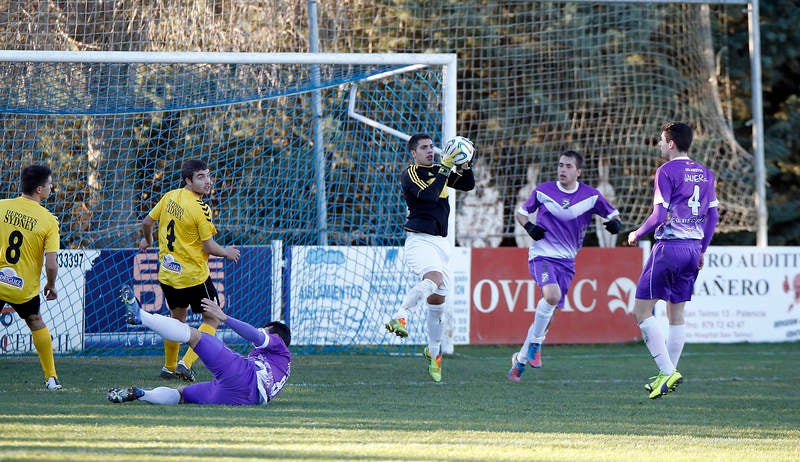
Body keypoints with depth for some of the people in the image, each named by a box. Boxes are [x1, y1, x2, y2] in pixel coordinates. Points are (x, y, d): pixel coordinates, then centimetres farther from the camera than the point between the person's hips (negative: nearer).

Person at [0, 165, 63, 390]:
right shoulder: (48, 221, -10)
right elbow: (51, 265, -14)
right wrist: (51, 286, 6)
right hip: (25, 288, 0)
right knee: (36, 323, 25)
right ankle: (51, 378, 28)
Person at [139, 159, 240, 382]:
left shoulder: (170, 197, 0)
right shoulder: (201, 209, -20)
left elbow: (147, 222, 8)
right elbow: (209, 247, -17)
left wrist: (147, 240, 29)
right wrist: (227, 252, 2)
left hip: (167, 272, 7)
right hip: (194, 276, -7)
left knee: (178, 317, 25)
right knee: (212, 319, 8)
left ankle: (169, 367, 32)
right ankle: (186, 363, -4)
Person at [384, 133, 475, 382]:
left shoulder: (439, 170, 15)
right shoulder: (410, 175, -6)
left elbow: (468, 185, 14)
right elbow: (429, 194, -22)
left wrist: (464, 167, -5)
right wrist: (445, 166, -19)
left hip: (441, 242, 7)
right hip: (419, 239, -7)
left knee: (437, 301, 10)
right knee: (434, 279, -36)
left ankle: (433, 352, 25)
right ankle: (400, 317, -46)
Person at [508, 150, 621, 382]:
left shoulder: (591, 196, 1)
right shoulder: (543, 191, -1)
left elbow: (613, 215, 12)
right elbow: (522, 212, 13)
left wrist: (615, 223, -12)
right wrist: (530, 227, -8)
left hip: (566, 260, 3)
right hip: (542, 255, -3)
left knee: (548, 314, 2)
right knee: (552, 295, -30)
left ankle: (521, 358, 19)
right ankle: (535, 343, -11)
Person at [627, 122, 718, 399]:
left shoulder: (667, 171, -10)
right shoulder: (704, 174, 11)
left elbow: (660, 216, -15)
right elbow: (713, 215, 14)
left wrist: (636, 235, 0)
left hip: (669, 246, -7)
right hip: (693, 248, 7)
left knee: (641, 311, -1)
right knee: (677, 314, 13)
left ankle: (668, 372, -10)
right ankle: (669, 375, 15)